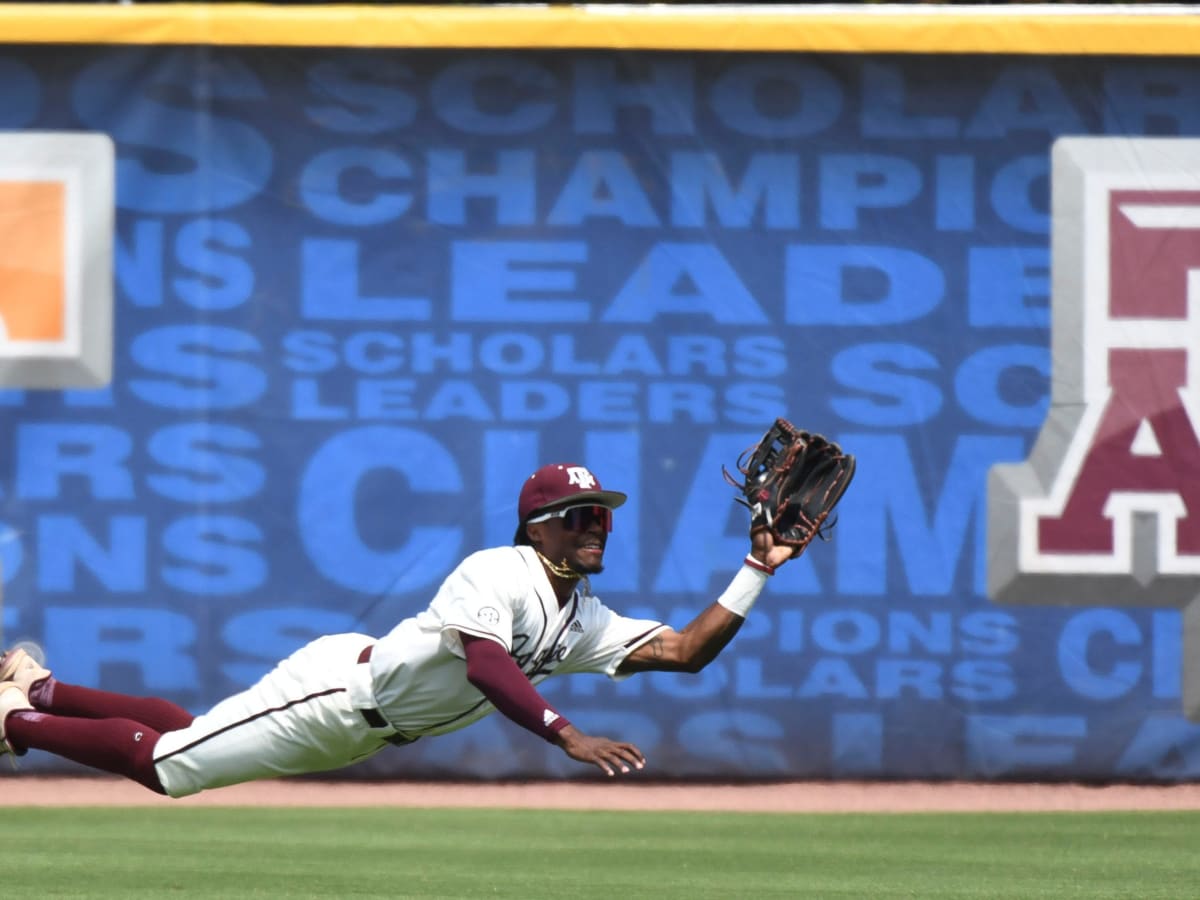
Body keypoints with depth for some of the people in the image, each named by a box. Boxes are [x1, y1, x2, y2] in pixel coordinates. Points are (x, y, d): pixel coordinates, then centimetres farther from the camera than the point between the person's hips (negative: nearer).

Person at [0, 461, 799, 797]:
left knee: (180, 750, 14)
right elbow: (484, 665, -39)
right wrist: (567, 736, -48)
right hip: (336, 686, -8)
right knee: (164, 761, -5)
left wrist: (756, 574, -10)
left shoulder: (587, 623, 1)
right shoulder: (496, 573, -24)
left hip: (361, 730, 8)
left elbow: (685, 652, -2)